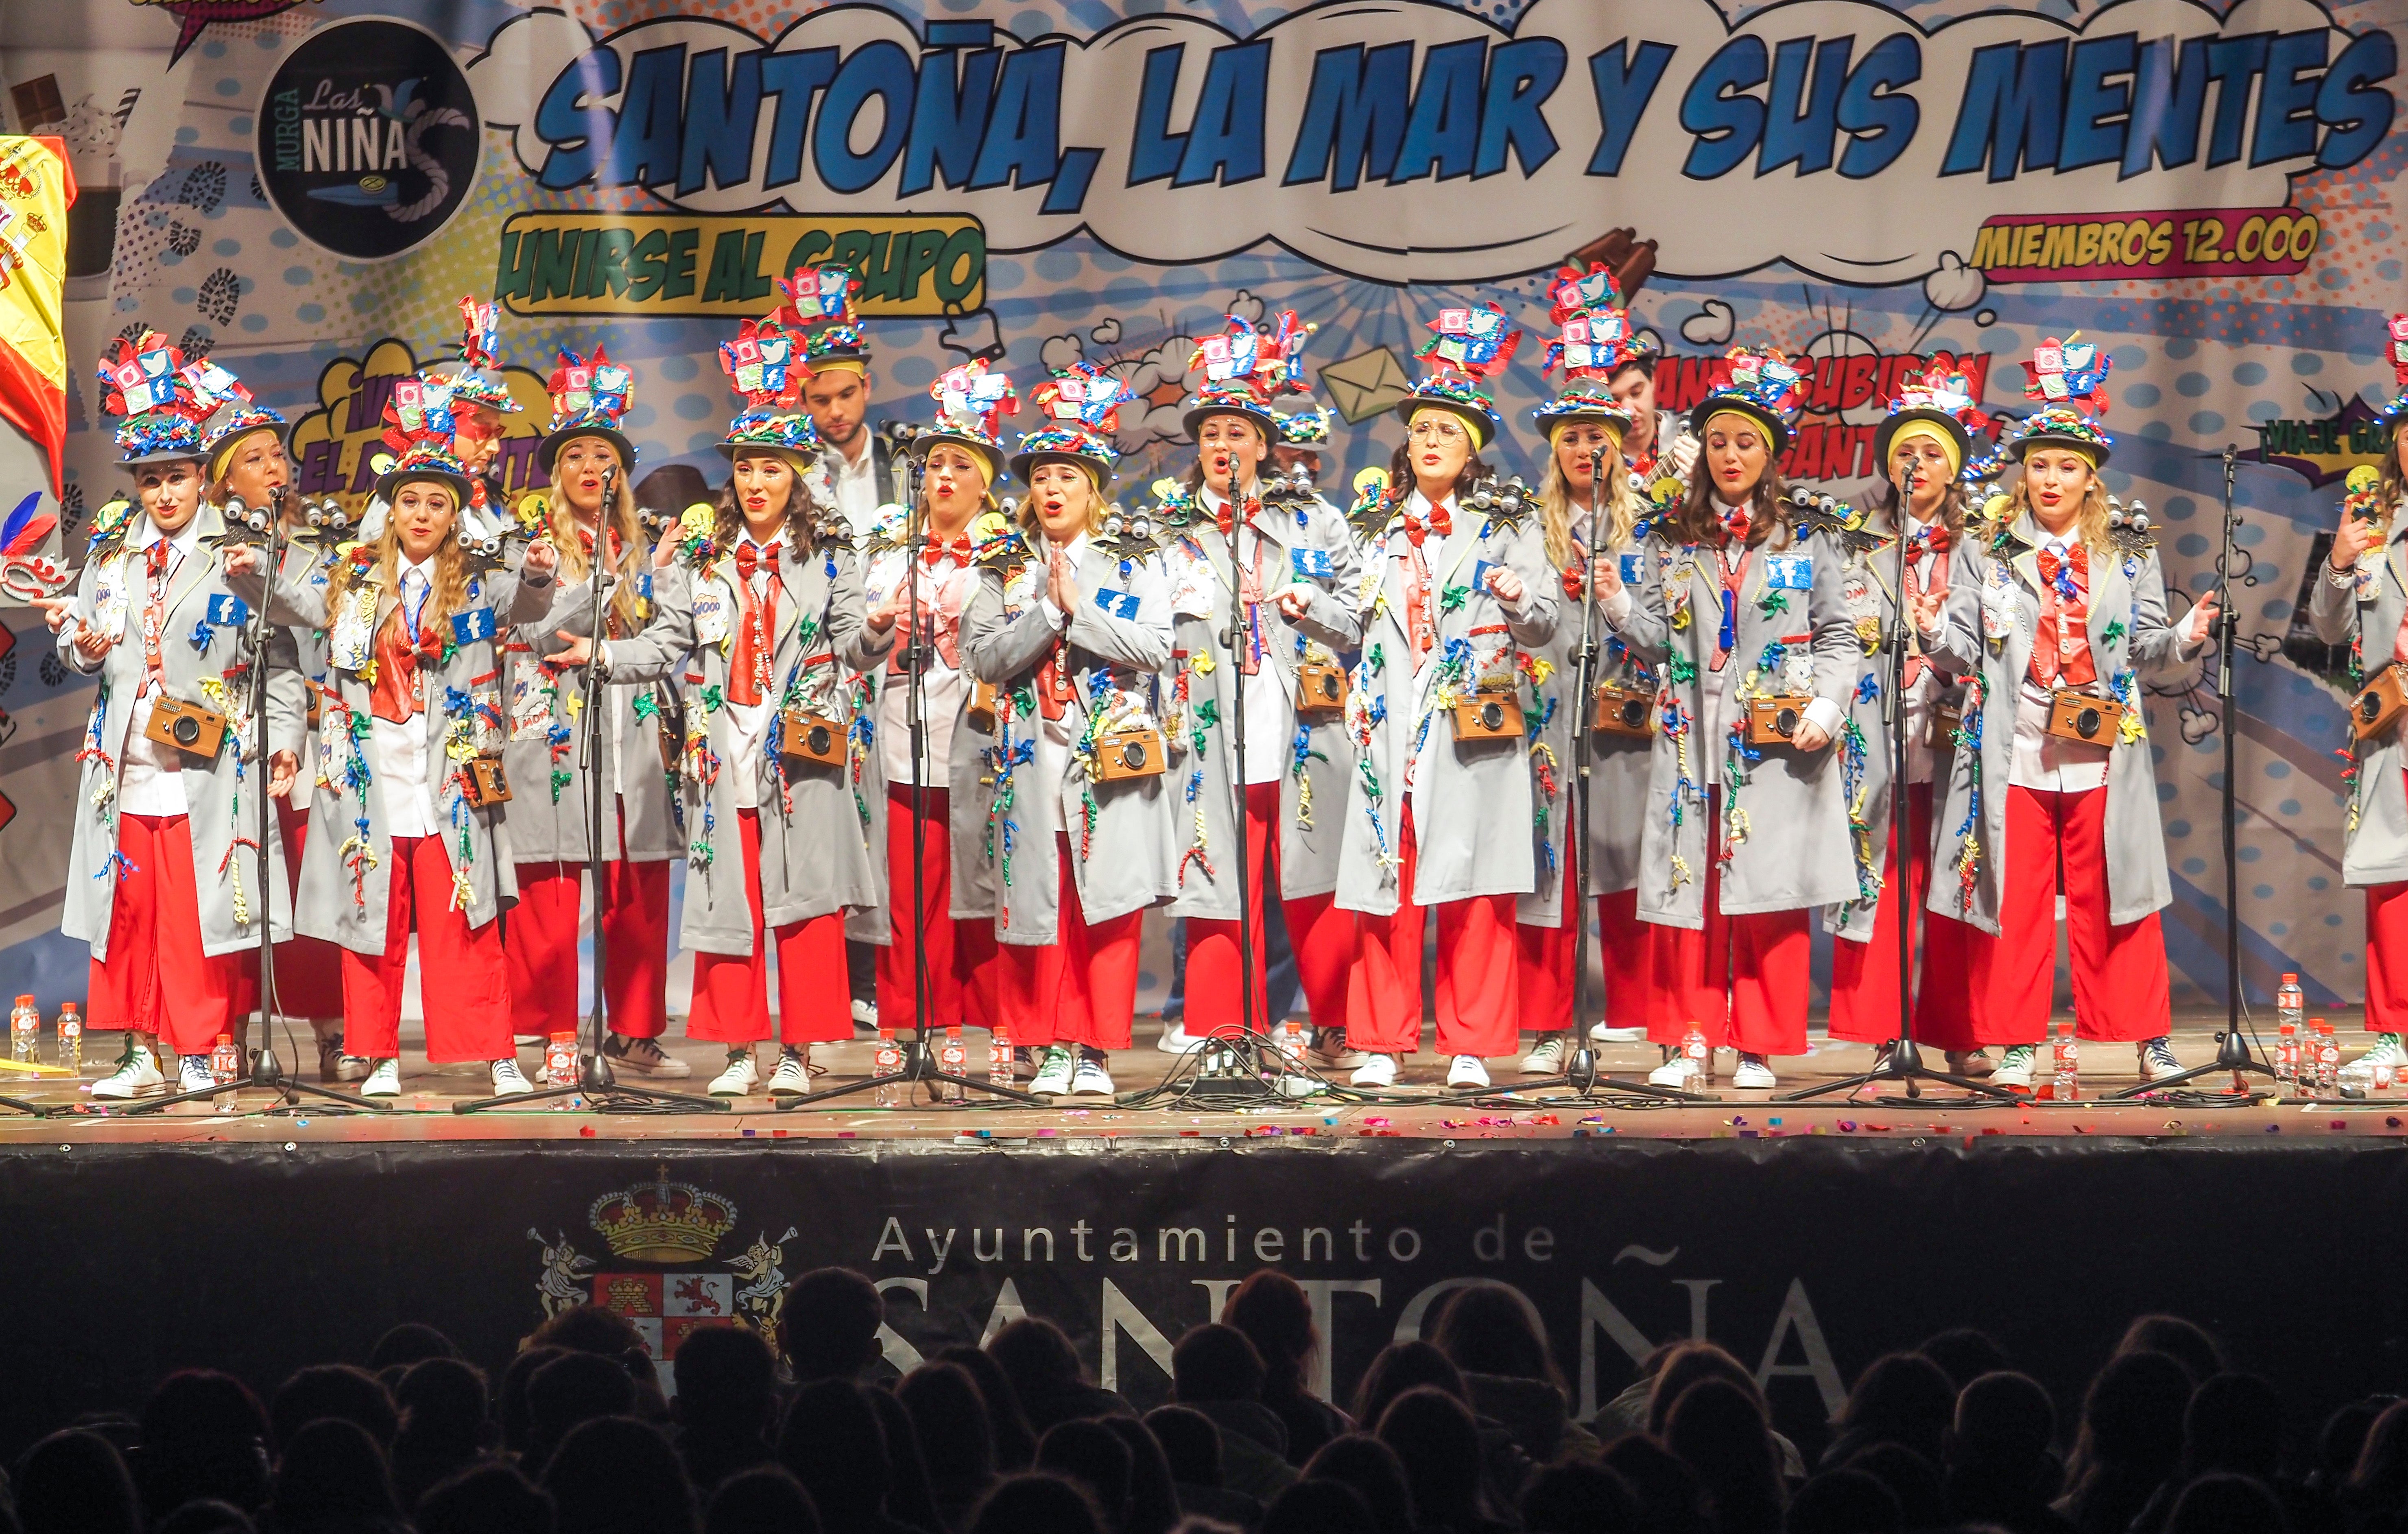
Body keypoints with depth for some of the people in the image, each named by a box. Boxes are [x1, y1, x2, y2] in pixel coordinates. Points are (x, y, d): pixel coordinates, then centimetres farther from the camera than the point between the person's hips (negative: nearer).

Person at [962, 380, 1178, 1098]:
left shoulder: (1134, 563, 8)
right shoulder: (1005, 570, 12)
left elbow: (1155, 648, -5)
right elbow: (984, 657, 0)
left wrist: (1078, 608, -10)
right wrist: (1048, 610, -10)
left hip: (1113, 761, -1)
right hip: (1033, 762, 2)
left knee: (1108, 907, -4)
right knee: (1039, 905, -1)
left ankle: (1097, 1051, 2)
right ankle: (1053, 1048, 6)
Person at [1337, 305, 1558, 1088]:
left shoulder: (1508, 526, 9)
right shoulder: (1377, 528, 17)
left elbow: (1544, 625, 3)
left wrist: (1518, 600, -18)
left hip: (1473, 726, -2)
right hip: (1392, 725, 2)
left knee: (1473, 887, -5)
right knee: (1389, 883, -2)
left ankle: (1471, 1046, 0)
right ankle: (1384, 1043, 4)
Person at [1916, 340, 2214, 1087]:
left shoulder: (2130, 555, 9)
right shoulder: (1987, 557, 8)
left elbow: (2145, 653, 6)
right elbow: (1971, 654, 4)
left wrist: (2183, 638, -14)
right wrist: (1937, 632, -17)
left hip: (2101, 754, 0)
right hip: (2014, 754, 0)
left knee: (2111, 896, 2)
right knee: (2015, 898, 2)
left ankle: (2146, 1035, 10)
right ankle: (2016, 1041, 9)